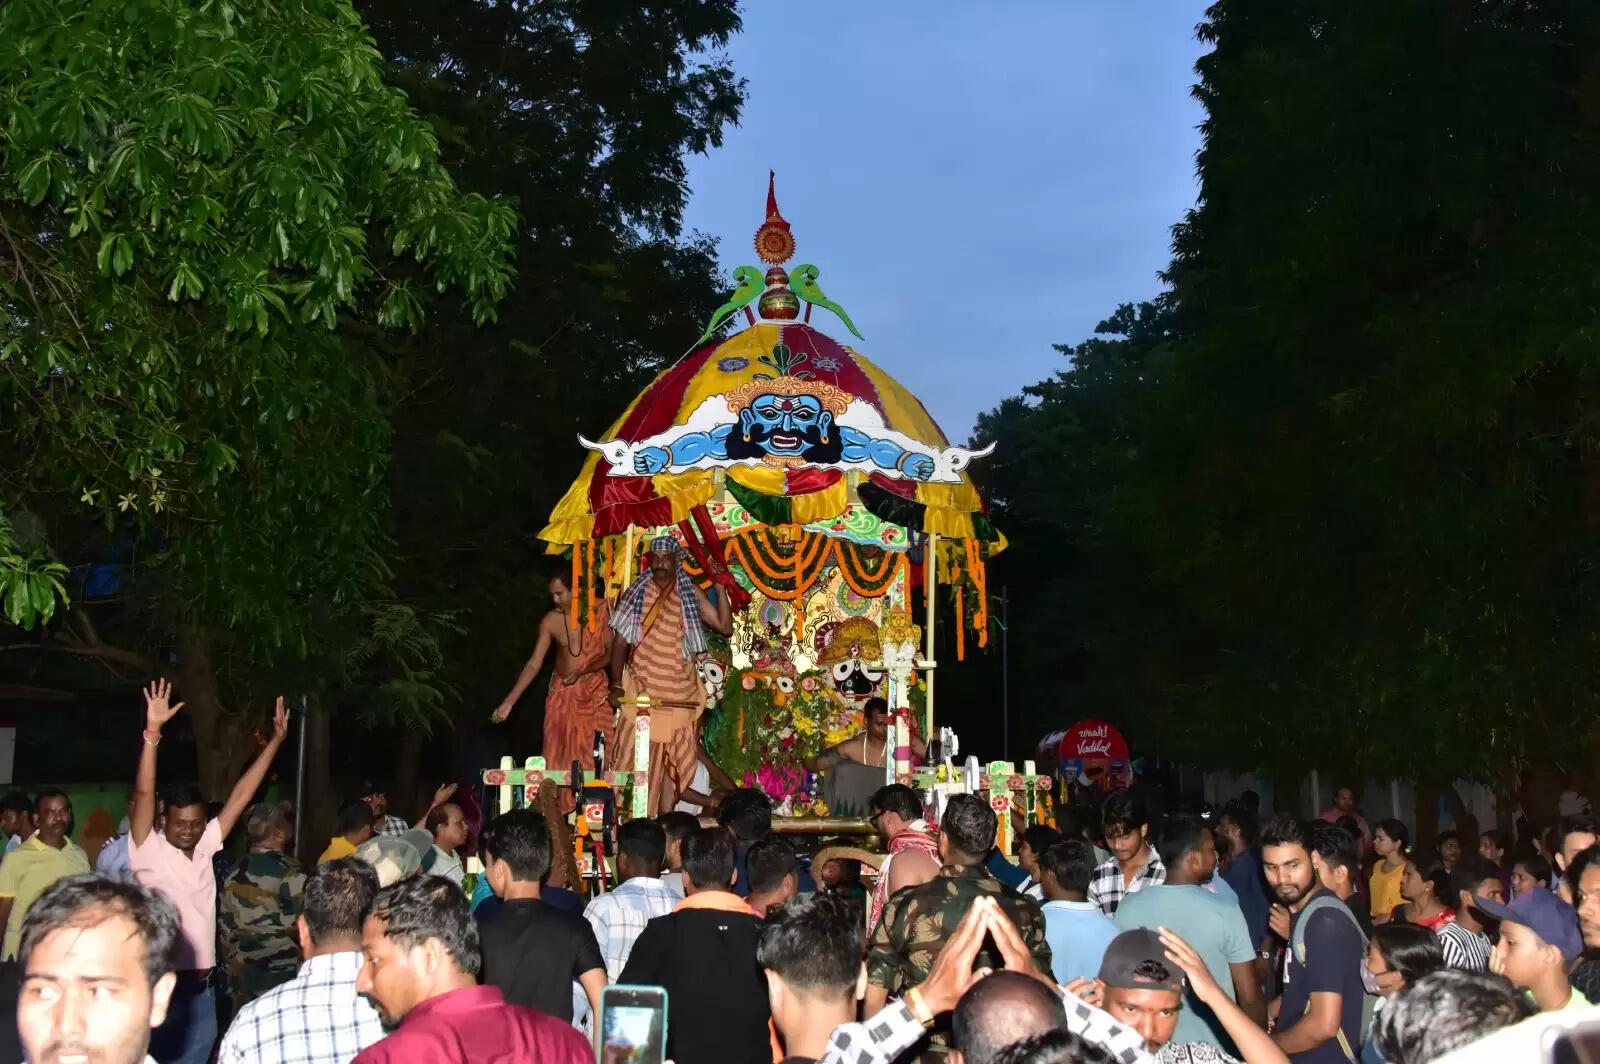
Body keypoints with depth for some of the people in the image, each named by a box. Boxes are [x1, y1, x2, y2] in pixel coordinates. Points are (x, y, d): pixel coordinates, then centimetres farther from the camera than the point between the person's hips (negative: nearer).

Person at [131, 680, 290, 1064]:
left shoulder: (205, 847, 7)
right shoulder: (149, 850, -7)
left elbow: (241, 795, 8)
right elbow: (144, 792, -19)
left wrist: (276, 739, 7)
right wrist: (153, 730, -28)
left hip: (201, 988, 5)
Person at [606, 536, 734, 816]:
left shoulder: (690, 594, 5)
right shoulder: (636, 594, 2)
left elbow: (725, 626, -1)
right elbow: (620, 642, 2)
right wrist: (616, 685, -7)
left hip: (680, 696, 2)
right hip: (641, 693, -2)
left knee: (674, 763, 7)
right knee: (637, 762, -2)